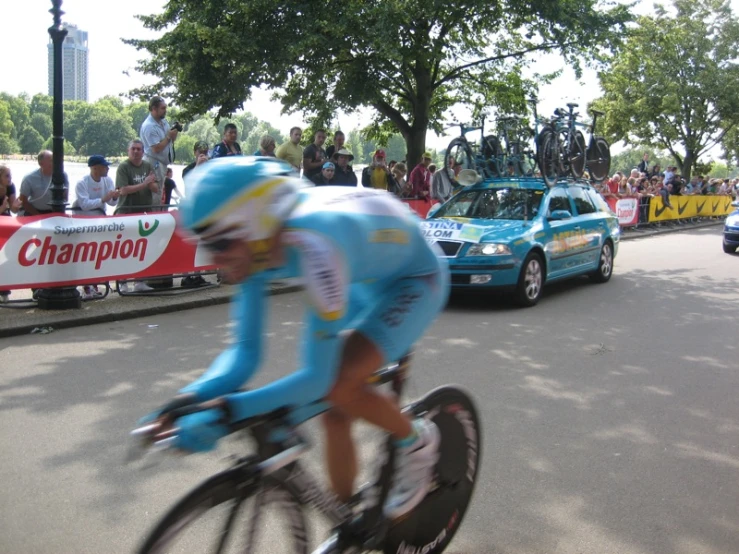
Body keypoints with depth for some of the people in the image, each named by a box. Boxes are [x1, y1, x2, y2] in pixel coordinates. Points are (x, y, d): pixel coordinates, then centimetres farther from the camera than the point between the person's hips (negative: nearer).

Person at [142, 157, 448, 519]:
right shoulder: (254, 246, -18)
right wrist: (192, 398, -31)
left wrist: (228, 410, -43)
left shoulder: (314, 248, -41)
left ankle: (417, 442, 4)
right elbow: (245, 350, -15)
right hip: (368, 279, 7)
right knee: (335, 415, 4)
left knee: (337, 386, -26)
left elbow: (317, 377, -38)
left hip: (415, 281, -7)